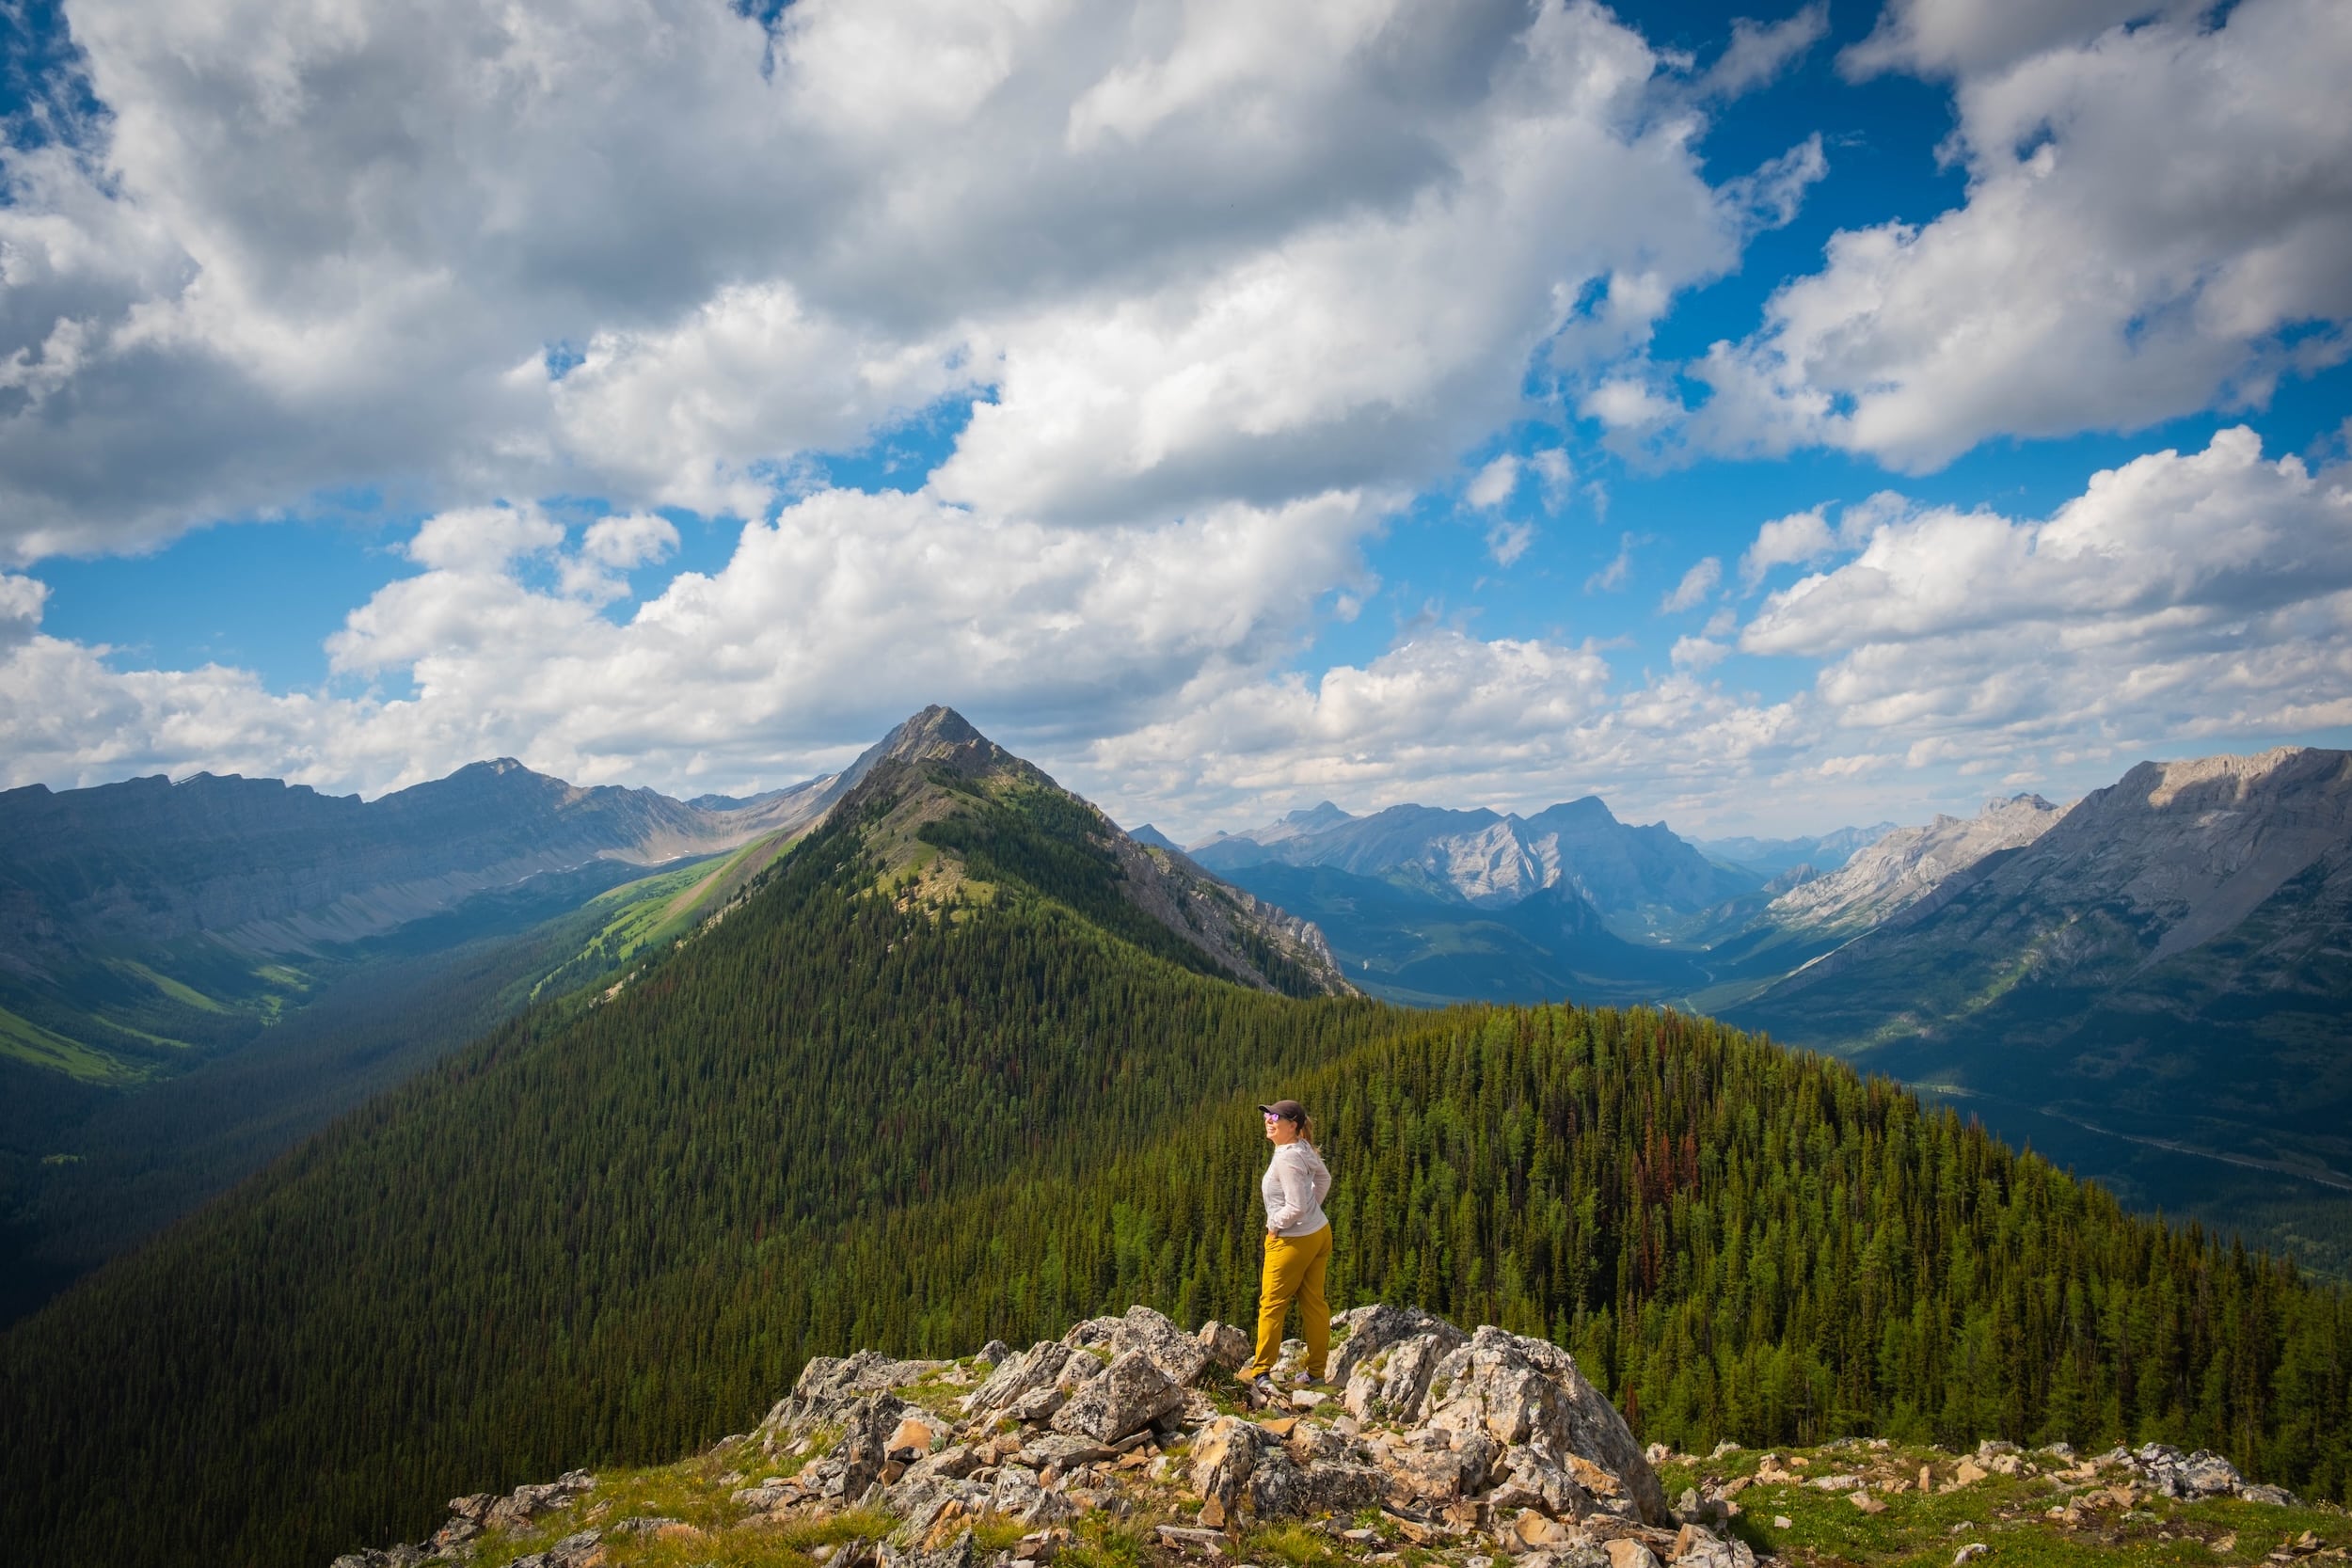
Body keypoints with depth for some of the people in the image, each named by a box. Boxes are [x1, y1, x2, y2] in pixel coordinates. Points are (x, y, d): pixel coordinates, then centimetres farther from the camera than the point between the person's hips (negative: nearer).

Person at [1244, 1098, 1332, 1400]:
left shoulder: (1286, 1159, -24)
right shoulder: (1304, 1149, 3)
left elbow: (1296, 1207, -27)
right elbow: (1324, 1178, 20)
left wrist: (1274, 1225, -11)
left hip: (1293, 1240, -9)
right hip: (1319, 1233, 9)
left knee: (1272, 1304, 3)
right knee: (1313, 1302, 13)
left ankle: (1261, 1372, 10)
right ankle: (1316, 1372, 21)